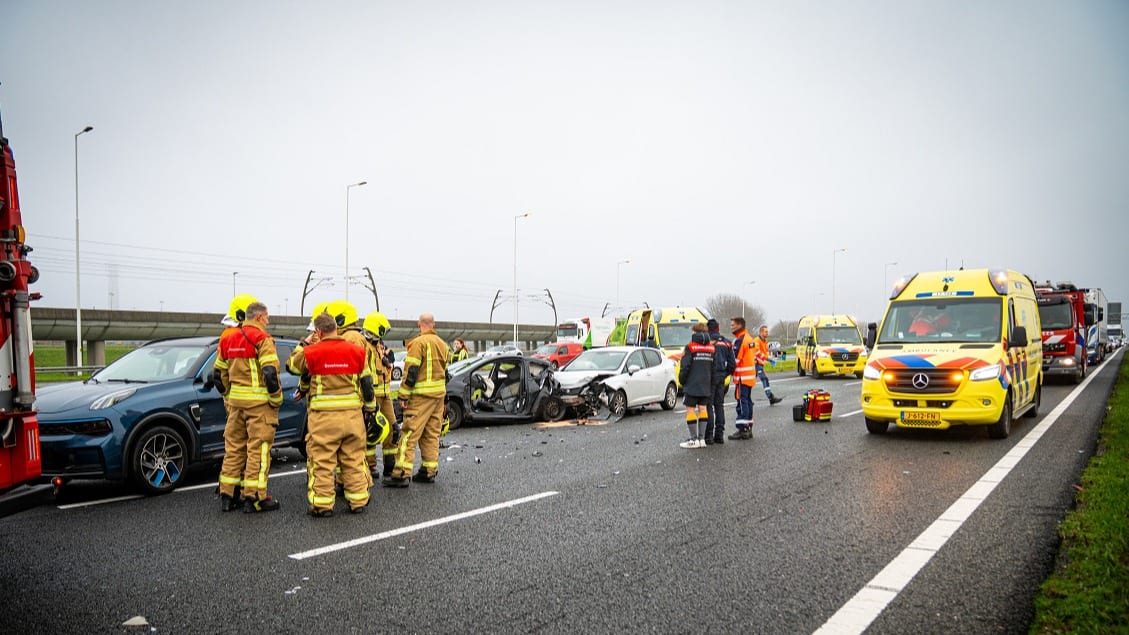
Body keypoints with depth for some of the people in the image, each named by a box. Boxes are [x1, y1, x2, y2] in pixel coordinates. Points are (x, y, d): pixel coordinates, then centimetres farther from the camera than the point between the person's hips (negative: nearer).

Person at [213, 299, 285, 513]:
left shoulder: (228, 338, 13)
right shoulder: (262, 338, -11)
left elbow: (218, 375, 18)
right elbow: (270, 373, -20)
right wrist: (276, 399, -10)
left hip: (235, 401, 7)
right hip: (259, 401, -7)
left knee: (234, 447, 15)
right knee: (258, 448, -1)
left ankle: (227, 495, 21)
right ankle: (254, 497, 1)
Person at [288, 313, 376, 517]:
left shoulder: (311, 352, -6)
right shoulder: (357, 351, 2)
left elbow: (292, 364, 15)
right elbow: (367, 384, 8)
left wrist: (304, 344, 23)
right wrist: (370, 408, 18)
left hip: (323, 416, -3)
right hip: (352, 414, 3)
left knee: (322, 460, 5)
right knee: (354, 458, 12)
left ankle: (322, 504, 8)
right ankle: (358, 501, 18)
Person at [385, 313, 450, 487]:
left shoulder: (419, 343, -10)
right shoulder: (442, 344, 15)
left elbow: (411, 371, -15)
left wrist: (404, 396, -12)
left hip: (421, 396, -8)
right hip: (439, 394, 8)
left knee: (410, 434, -7)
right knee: (431, 434, 12)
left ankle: (401, 474, -10)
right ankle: (429, 471, 16)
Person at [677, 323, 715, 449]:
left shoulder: (690, 347, -10)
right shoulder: (711, 348, 7)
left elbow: (684, 367, -12)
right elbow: (714, 368, 10)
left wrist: (682, 380, 3)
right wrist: (711, 384, 17)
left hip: (692, 385, -6)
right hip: (706, 386, 6)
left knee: (690, 410, 0)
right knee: (703, 409, 11)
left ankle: (694, 439, 0)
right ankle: (702, 438, 12)